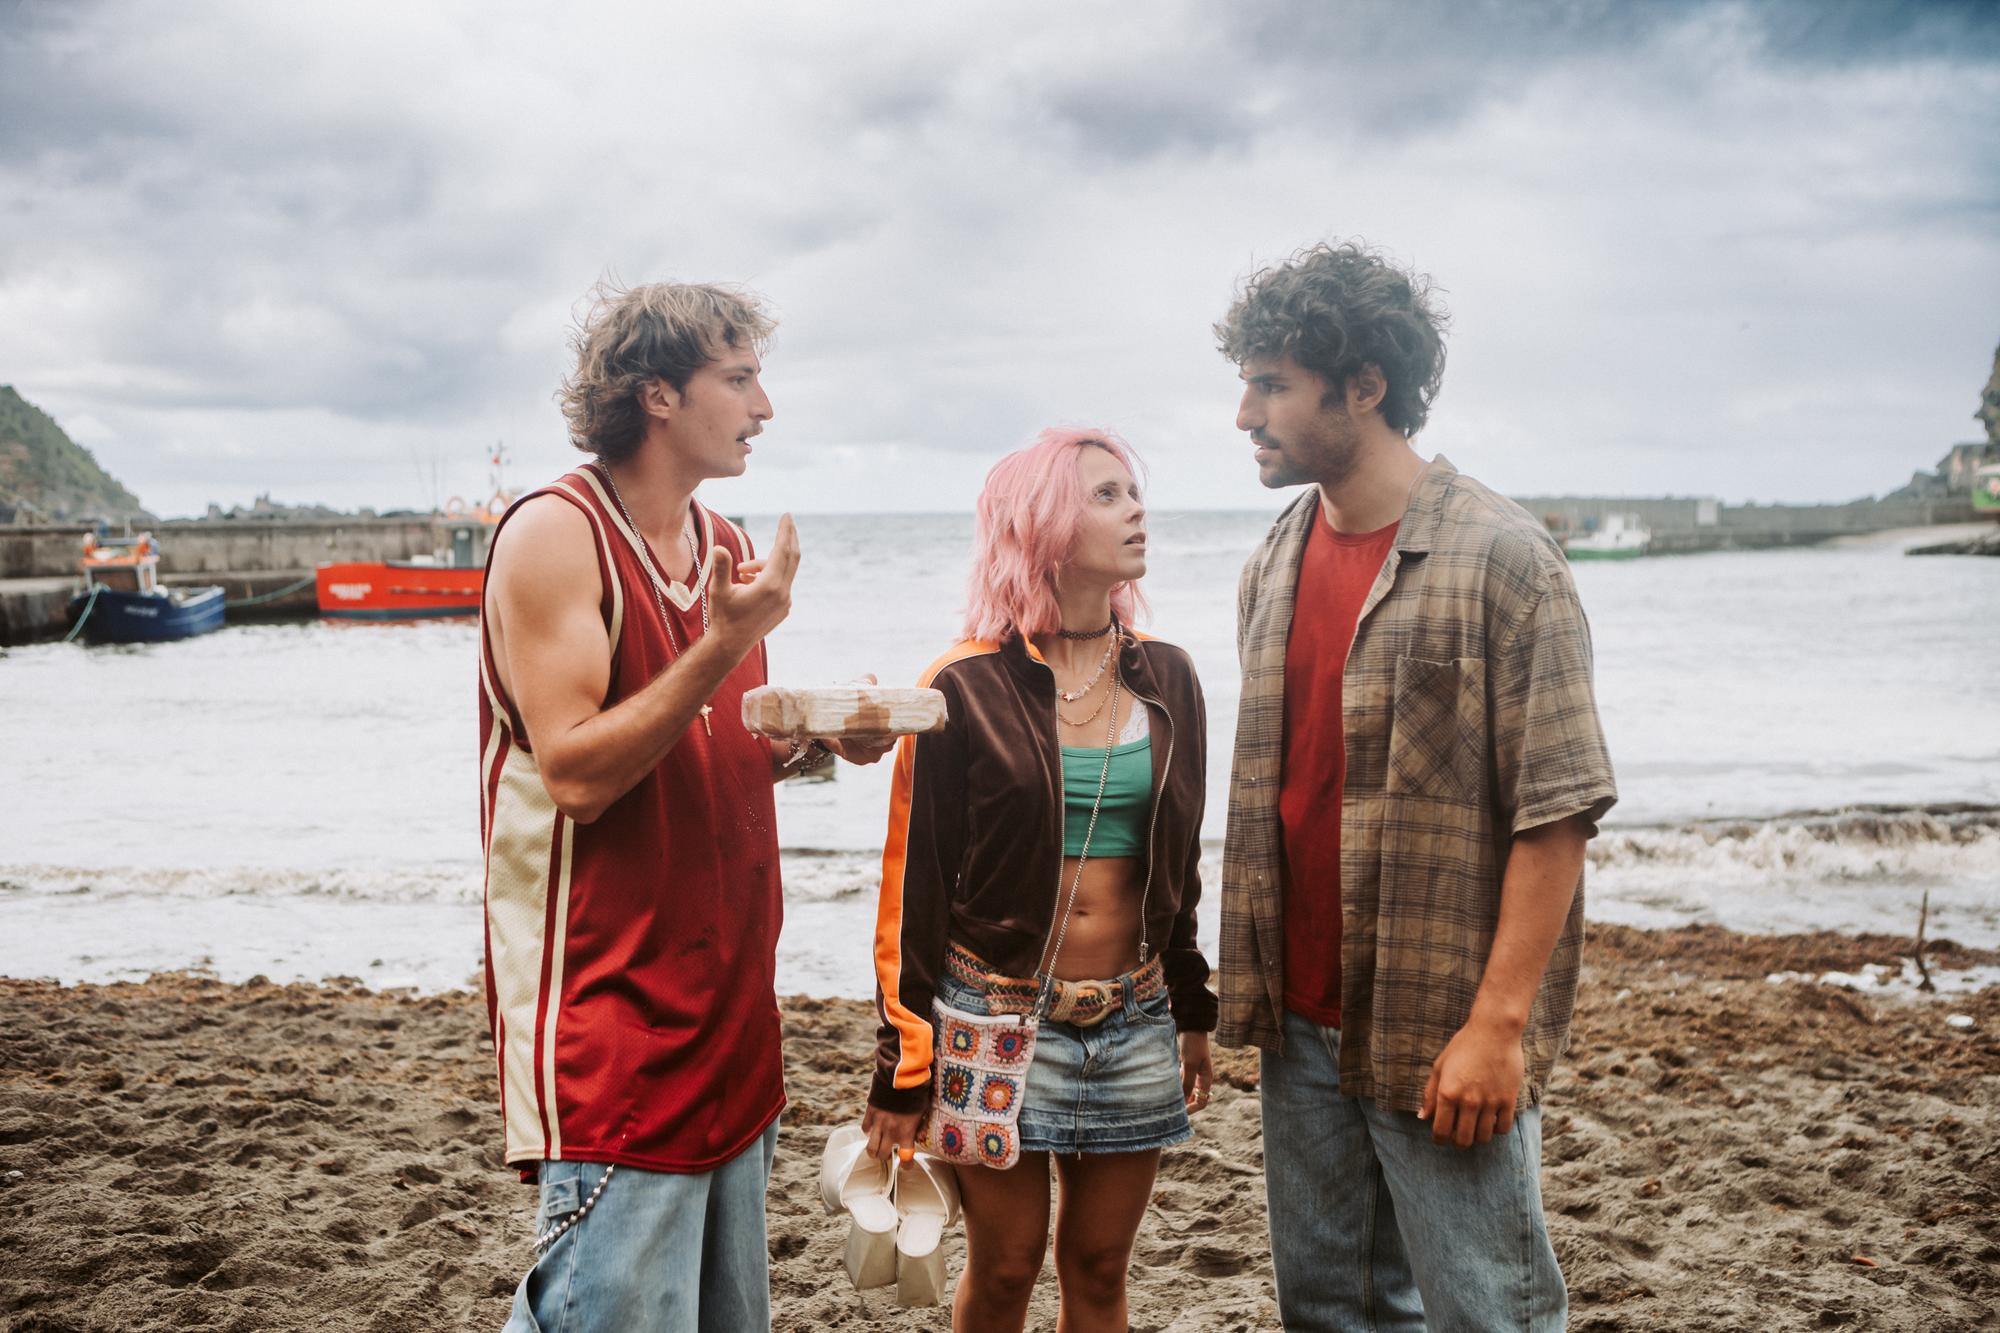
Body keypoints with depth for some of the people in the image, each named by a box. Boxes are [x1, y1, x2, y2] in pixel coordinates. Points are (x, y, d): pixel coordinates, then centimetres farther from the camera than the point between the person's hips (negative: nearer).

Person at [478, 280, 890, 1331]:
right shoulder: (554, 533, -11)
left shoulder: (724, 546, 13)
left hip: (726, 1009, 8)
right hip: (610, 1033, -8)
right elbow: (577, 772, -18)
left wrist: (816, 739, 2)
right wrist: (724, 646, -23)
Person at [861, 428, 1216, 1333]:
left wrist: (1193, 1011, 15)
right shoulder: (967, 688, -9)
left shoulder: (1165, 677, 5)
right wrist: (901, 1074, -7)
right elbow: (914, 886, -7)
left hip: (1132, 1022, 4)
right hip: (997, 1019, -4)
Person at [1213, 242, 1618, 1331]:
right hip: (1303, 1024, 6)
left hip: (1441, 1038, -6)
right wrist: (1254, 987, 11)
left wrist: (1496, 1023, -17)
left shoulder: (1500, 559, -11)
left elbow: (1557, 809, -14)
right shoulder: (1272, 567, 9)